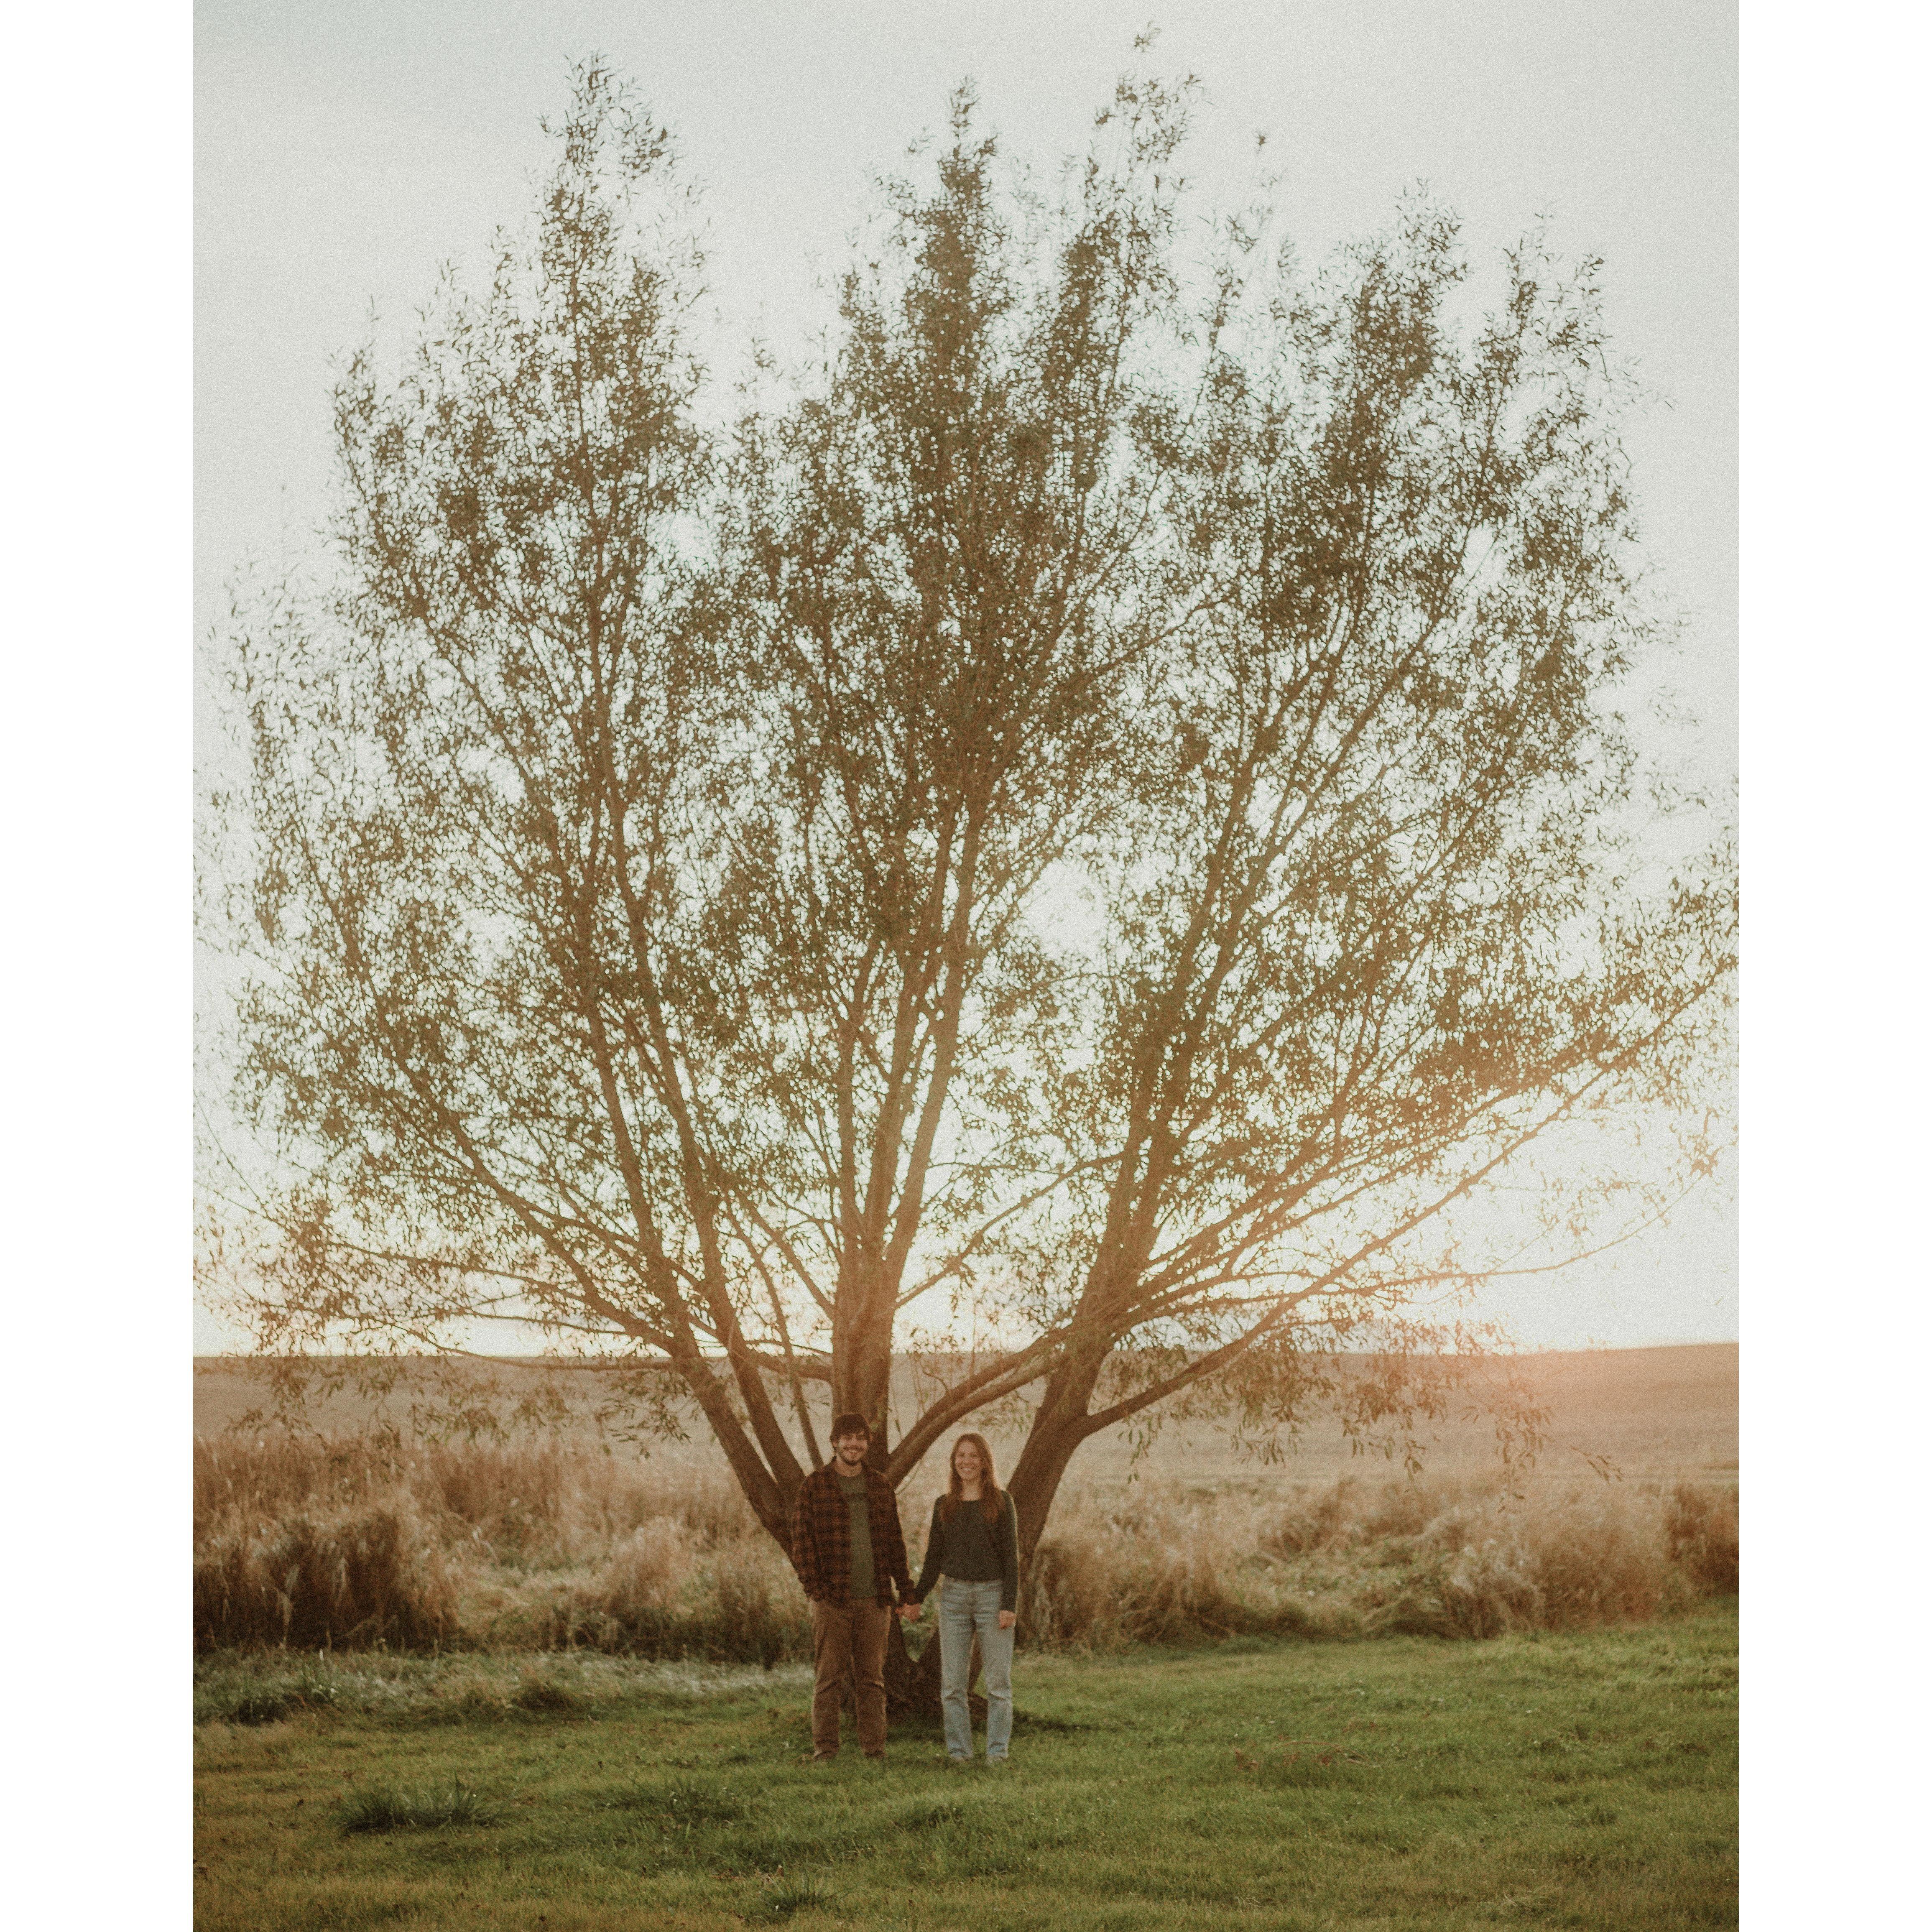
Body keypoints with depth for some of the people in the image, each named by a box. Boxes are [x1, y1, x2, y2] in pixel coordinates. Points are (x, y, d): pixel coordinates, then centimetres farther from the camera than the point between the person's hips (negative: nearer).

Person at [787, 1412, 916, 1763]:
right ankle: (824, 1750, 5)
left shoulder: (880, 1487, 12)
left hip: (874, 1601, 3)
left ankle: (874, 1751, 11)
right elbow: (801, 1540, -4)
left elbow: (894, 1541, 15)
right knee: (829, 1678, -1)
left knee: (872, 1679, 7)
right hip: (832, 1601, -3)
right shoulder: (814, 1486, 0)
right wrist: (815, 1587, -12)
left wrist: (906, 1588, 9)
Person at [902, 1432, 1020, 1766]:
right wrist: (917, 1598, 1)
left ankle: (997, 1752, 5)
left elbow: (1011, 1557, -4)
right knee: (952, 1682, 2)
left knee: (998, 1682, -1)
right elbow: (934, 1557, 12)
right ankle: (959, 1751, 8)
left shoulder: (1001, 1502, -1)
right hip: (953, 1597, 3)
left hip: (993, 1594, -3)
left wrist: (1010, 1605, -12)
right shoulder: (944, 1506, 9)